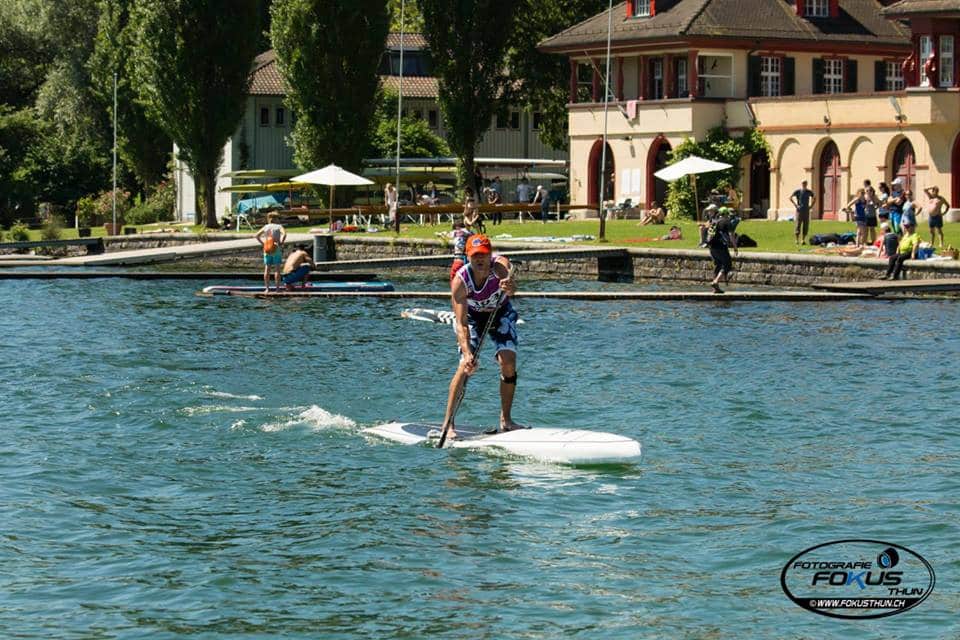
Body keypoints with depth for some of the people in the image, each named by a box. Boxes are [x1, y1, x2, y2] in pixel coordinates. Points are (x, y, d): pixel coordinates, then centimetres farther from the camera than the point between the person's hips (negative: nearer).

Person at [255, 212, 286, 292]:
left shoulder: (266, 227, 9)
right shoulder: (279, 226, -1)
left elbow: (256, 235, 6)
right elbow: (284, 234, -20)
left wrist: (262, 243, 7)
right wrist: (281, 243, -11)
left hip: (267, 250, 3)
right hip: (276, 250, -3)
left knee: (267, 269, 5)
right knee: (277, 269, -1)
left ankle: (267, 288, 4)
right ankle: (277, 288, -4)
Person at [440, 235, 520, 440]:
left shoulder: (500, 264, -32)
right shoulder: (460, 281, -33)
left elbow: (510, 284, -56)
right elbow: (461, 323, -34)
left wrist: (510, 287, -81)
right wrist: (467, 353, -48)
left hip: (501, 314, 1)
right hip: (472, 317, -1)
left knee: (508, 361, -15)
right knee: (466, 365, -19)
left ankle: (506, 420, 0)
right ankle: (447, 423, -13)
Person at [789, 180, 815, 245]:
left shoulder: (809, 192, 9)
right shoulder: (797, 191, -1)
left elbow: (814, 198, 24)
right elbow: (791, 198, -4)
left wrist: (811, 205, 11)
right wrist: (796, 205, -10)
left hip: (806, 211, 3)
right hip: (799, 211, -3)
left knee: (806, 226, 3)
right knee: (798, 225, -5)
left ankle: (803, 240, 10)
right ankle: (797, 240, -2)